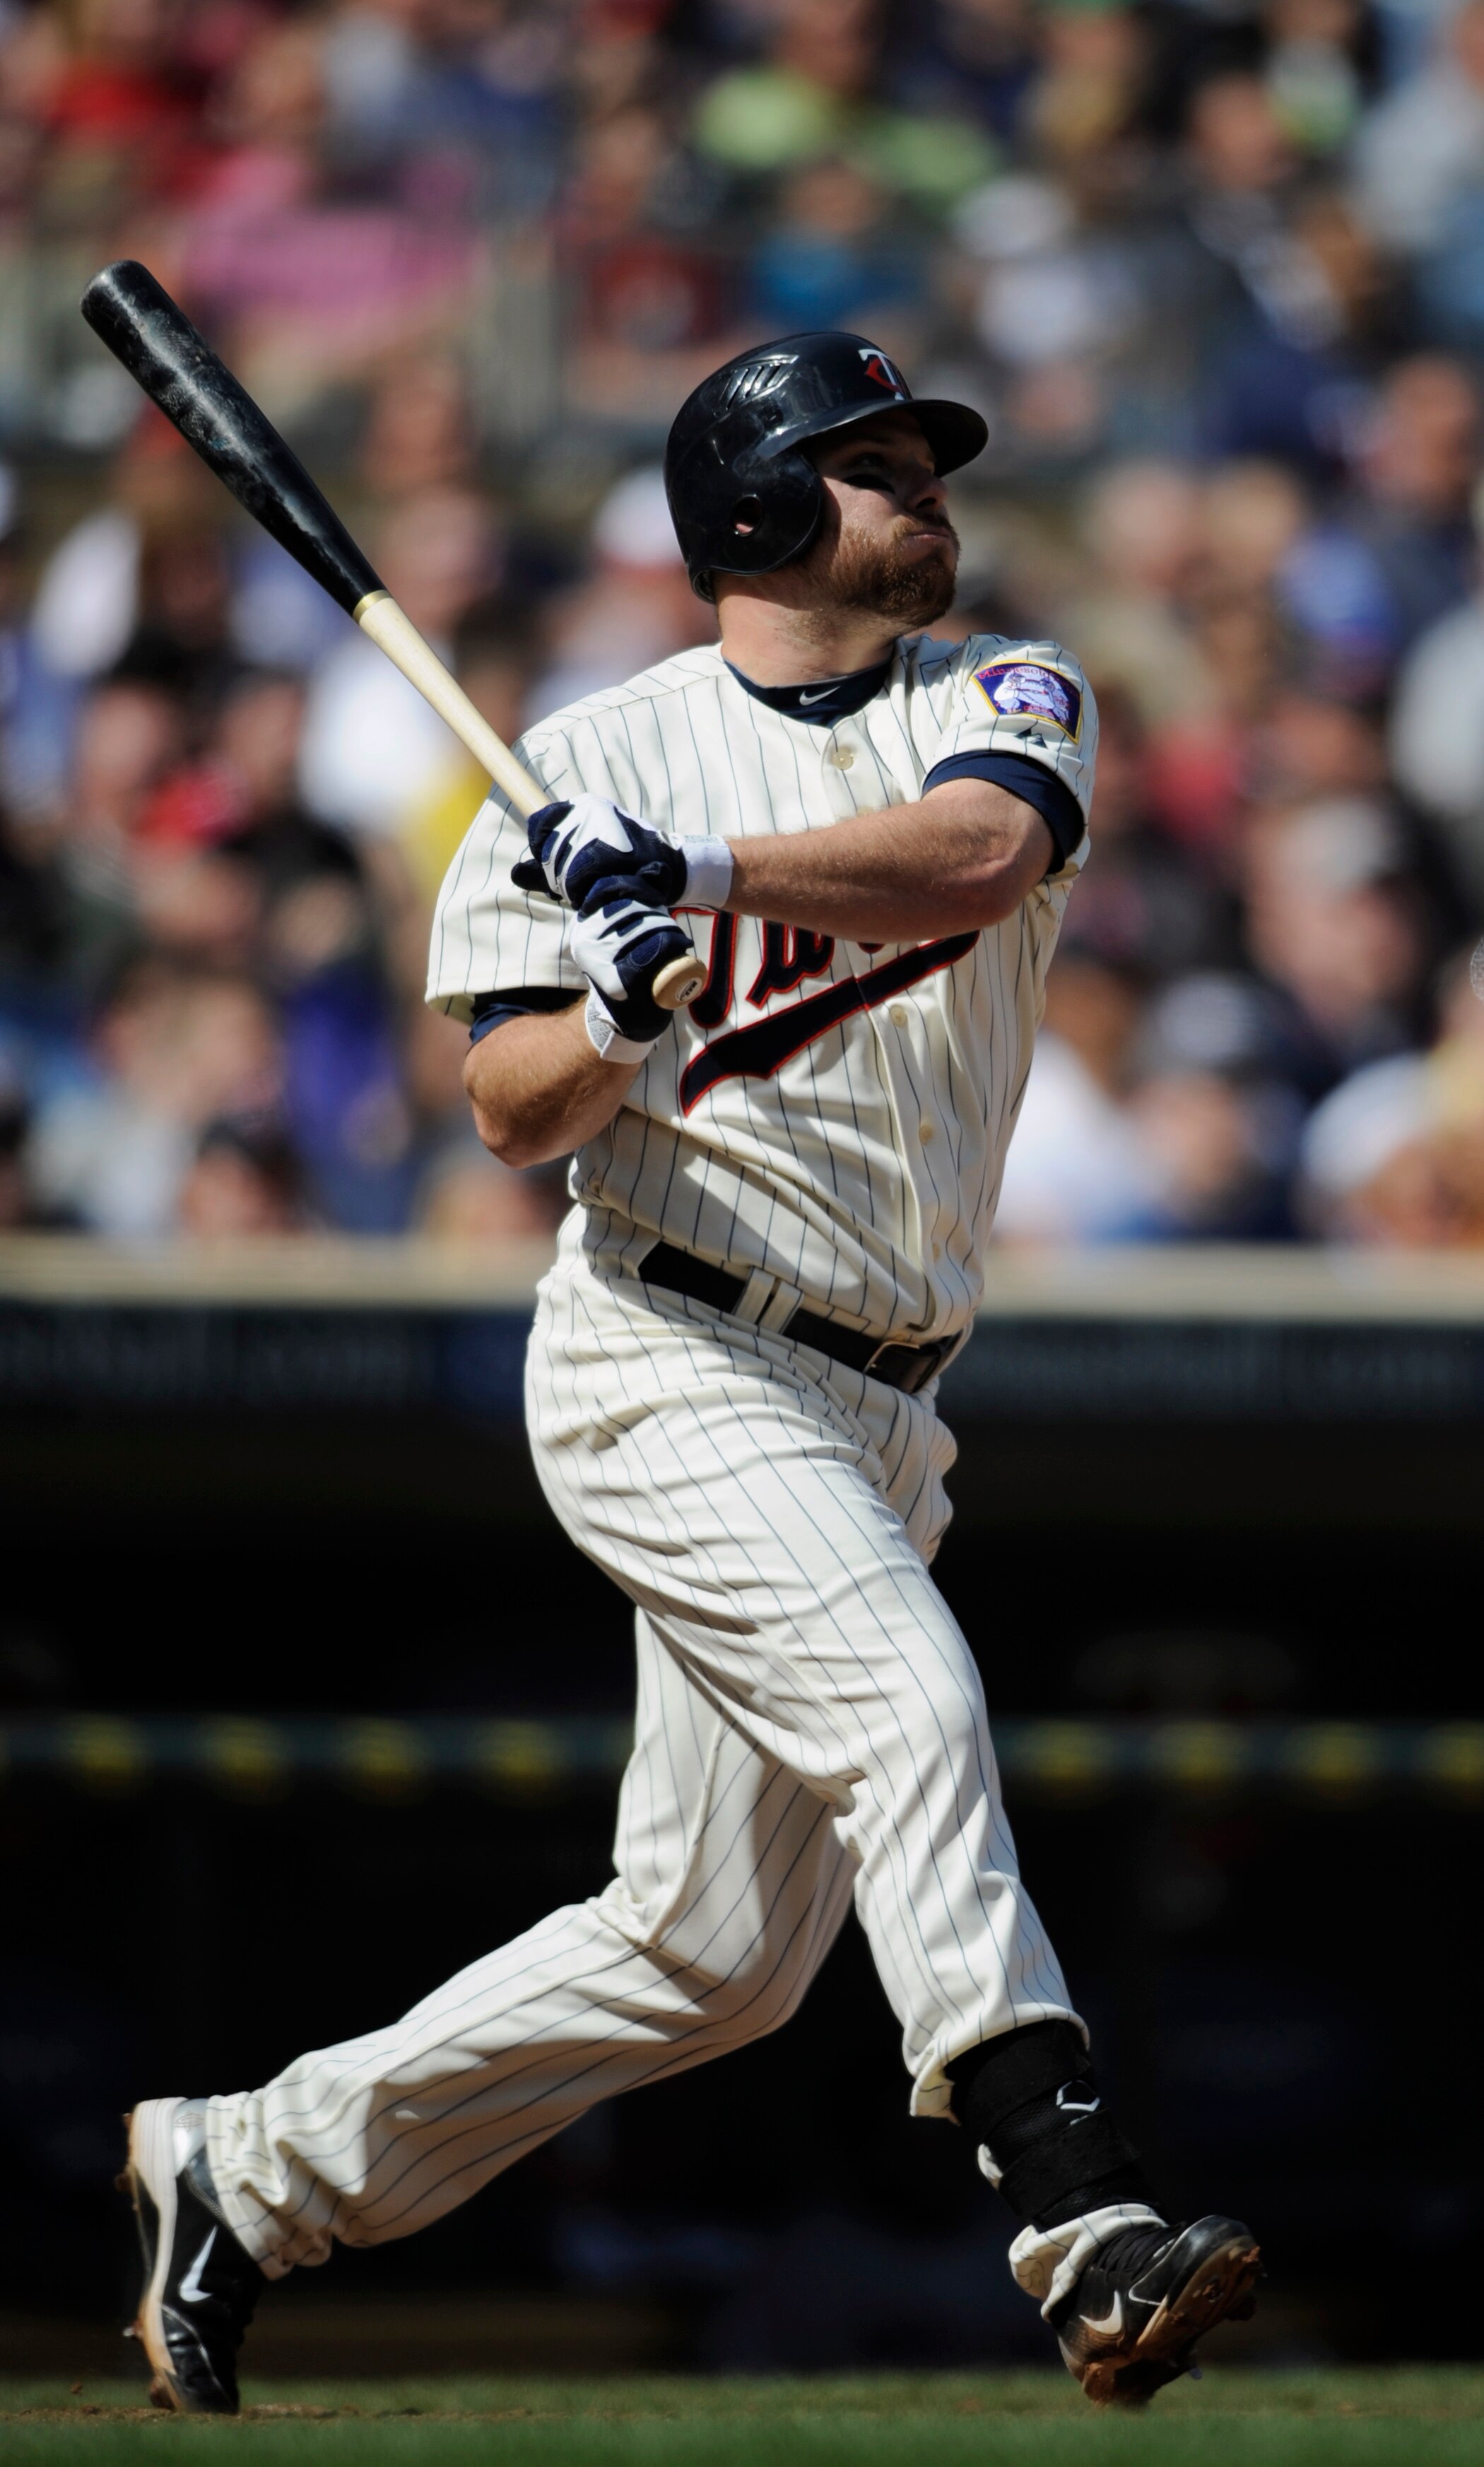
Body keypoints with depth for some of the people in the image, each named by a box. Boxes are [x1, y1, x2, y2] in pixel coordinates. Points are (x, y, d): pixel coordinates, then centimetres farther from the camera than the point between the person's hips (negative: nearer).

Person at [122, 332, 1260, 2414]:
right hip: (674, 1361, -5)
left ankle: (252, 2171, 25)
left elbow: (976, 854, -17)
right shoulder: (600, 760, 1)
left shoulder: (1005, 700, 8)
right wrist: (621, 1013, -25)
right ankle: (1082, 2224, -37)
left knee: (711, 1953, 9)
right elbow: (515, 1111, -4)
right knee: (906, 1697, -28)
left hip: (872, 1409, 5)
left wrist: (698, 875, -27)